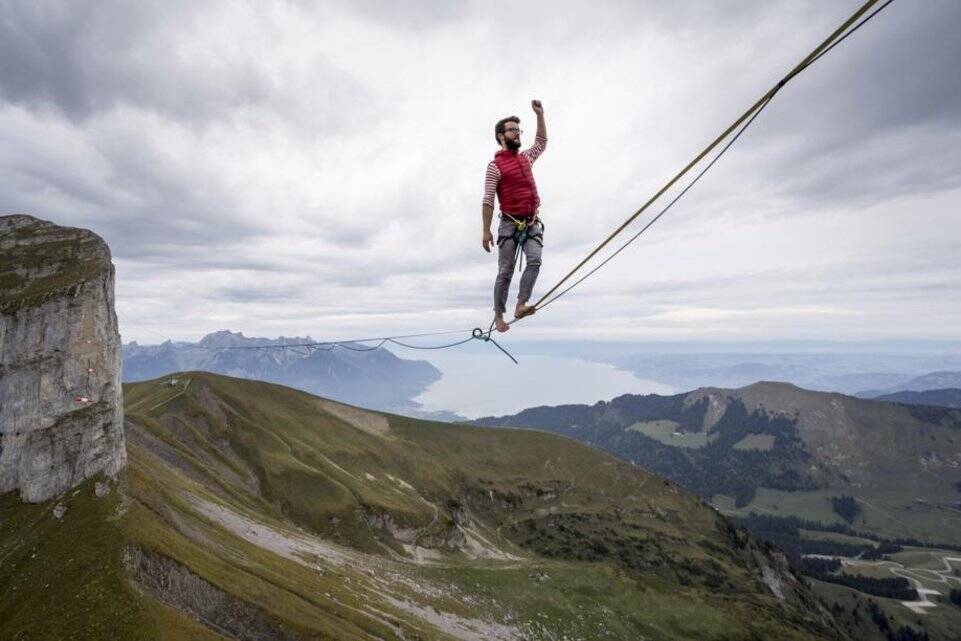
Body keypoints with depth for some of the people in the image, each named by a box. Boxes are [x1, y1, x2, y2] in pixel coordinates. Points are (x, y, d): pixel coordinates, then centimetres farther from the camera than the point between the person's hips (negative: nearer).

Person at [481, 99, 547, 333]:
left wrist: (540, 115, 28)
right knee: (505, 271, -2)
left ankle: (521, 305, -21)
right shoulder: (495, 166, -3)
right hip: (510, 225, -5)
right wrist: (486, 231, -15)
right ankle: (499, 315, 7)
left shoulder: (526, 158, 17)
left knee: (535, 260, -18)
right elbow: (488, 201, -9)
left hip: (532, 223, 5)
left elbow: (542, 142, 36)